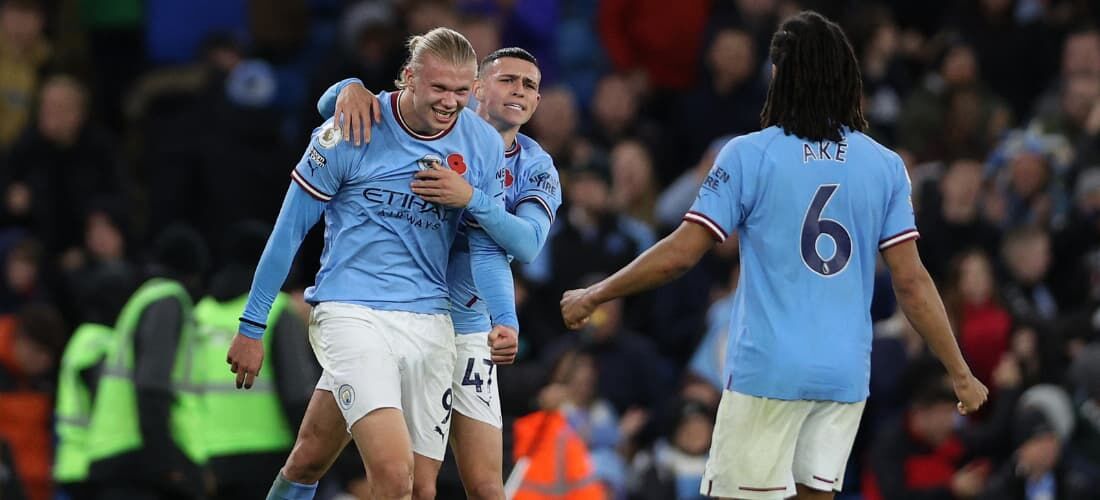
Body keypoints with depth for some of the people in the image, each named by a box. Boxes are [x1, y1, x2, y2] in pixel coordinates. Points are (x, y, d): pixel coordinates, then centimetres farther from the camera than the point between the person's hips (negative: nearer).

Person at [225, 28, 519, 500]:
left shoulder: (484, 145, 2)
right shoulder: (350, 132, -8)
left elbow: (487, 249, 7)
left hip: (428, 320, 5)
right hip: (352, 314, -5)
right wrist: (251, 328, 2)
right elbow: (289, 230, -1)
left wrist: (505, 320, -13)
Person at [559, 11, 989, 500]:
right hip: (845, 374, 4)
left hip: (766, 369, -4)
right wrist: (960, 374, 10)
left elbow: (679, 253, -5)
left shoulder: (749, 155, -4)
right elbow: (911, 282, 2)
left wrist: (592, 296, 8)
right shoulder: (885, 166, 4)